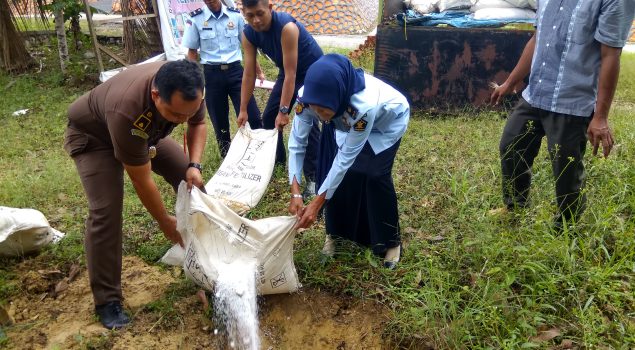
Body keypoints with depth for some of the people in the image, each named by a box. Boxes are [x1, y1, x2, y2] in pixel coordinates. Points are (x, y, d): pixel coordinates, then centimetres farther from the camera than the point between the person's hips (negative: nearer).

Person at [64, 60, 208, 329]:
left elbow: (198, 124, -6)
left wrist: (194, 165, -22)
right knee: (105, 211, -21)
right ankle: (106, 300, -7)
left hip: (147, 131, 6)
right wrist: (165, 222, -20)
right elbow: (142, 181, -33)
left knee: (190, 181, -4)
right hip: (92, 135, -5)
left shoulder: (186, 90, -30)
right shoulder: (127, 112, -46)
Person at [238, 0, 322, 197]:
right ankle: (276, 163, 26)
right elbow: (249, 73, -9)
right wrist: (243, 110, -9)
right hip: (288, 72, 7)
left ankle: (312, 177, -8)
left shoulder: (286, 27, -34)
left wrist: (284, 111, -35)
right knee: (269, 118, 7)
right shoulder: (248, 34, -14)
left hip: (312, 72, -7)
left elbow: (291, 73, -33)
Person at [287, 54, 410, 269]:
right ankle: (335, 232, 13)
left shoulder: (364, 104, -45)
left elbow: (346, 157, -37)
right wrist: (295, 193, -34)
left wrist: (317, 203, -35)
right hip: (350, 122, 4)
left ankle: (390, 241, 3)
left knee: (374, 174, -17)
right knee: (341, 171, -10)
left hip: (389, 119, -4)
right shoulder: (308, 96, -33)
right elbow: (297, 142, -26)